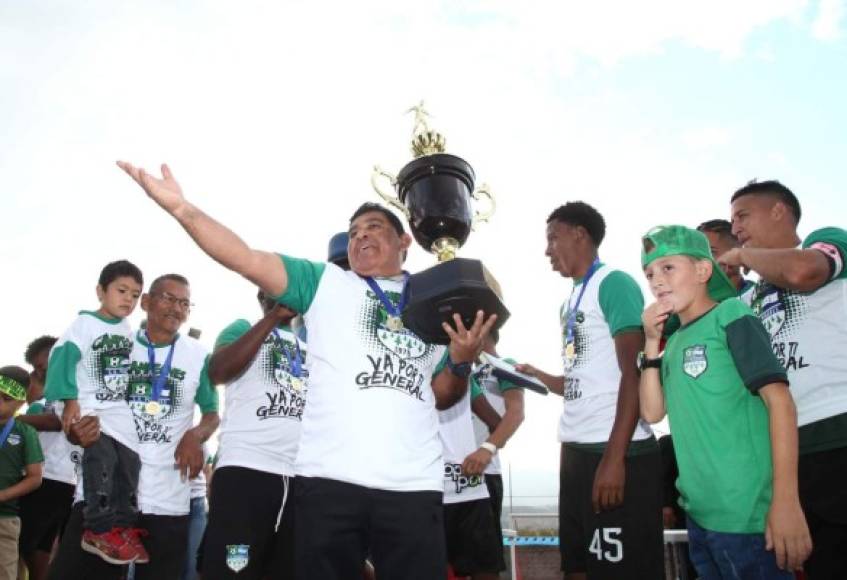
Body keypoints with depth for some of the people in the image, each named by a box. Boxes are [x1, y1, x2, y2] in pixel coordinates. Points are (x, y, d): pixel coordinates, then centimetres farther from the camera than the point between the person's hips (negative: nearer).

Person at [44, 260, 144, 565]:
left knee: (129, 465, 3)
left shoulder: (128, 330, 13)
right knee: (102, 459, -24)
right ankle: (99, 530, -17)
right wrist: (69, 399, -24)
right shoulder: (85, 323, -7)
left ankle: (122, 528, 14)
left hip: (121, 413, 7)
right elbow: (62, 357, -16)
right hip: (90, 410, -7)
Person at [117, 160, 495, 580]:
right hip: (331, 478, -1)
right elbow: (248, 261, -1)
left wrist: (462, 362, 0)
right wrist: (183, 210, -11)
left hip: (414, 485, 2)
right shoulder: (326, 283, 12)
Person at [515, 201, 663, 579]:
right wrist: (537, 375, 12)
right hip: (576, 452, 9)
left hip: (616, 453, -9)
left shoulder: (614, 284, -6)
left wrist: (614, 457, -21)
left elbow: (633, 372, -15)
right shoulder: (571, 302, 18)